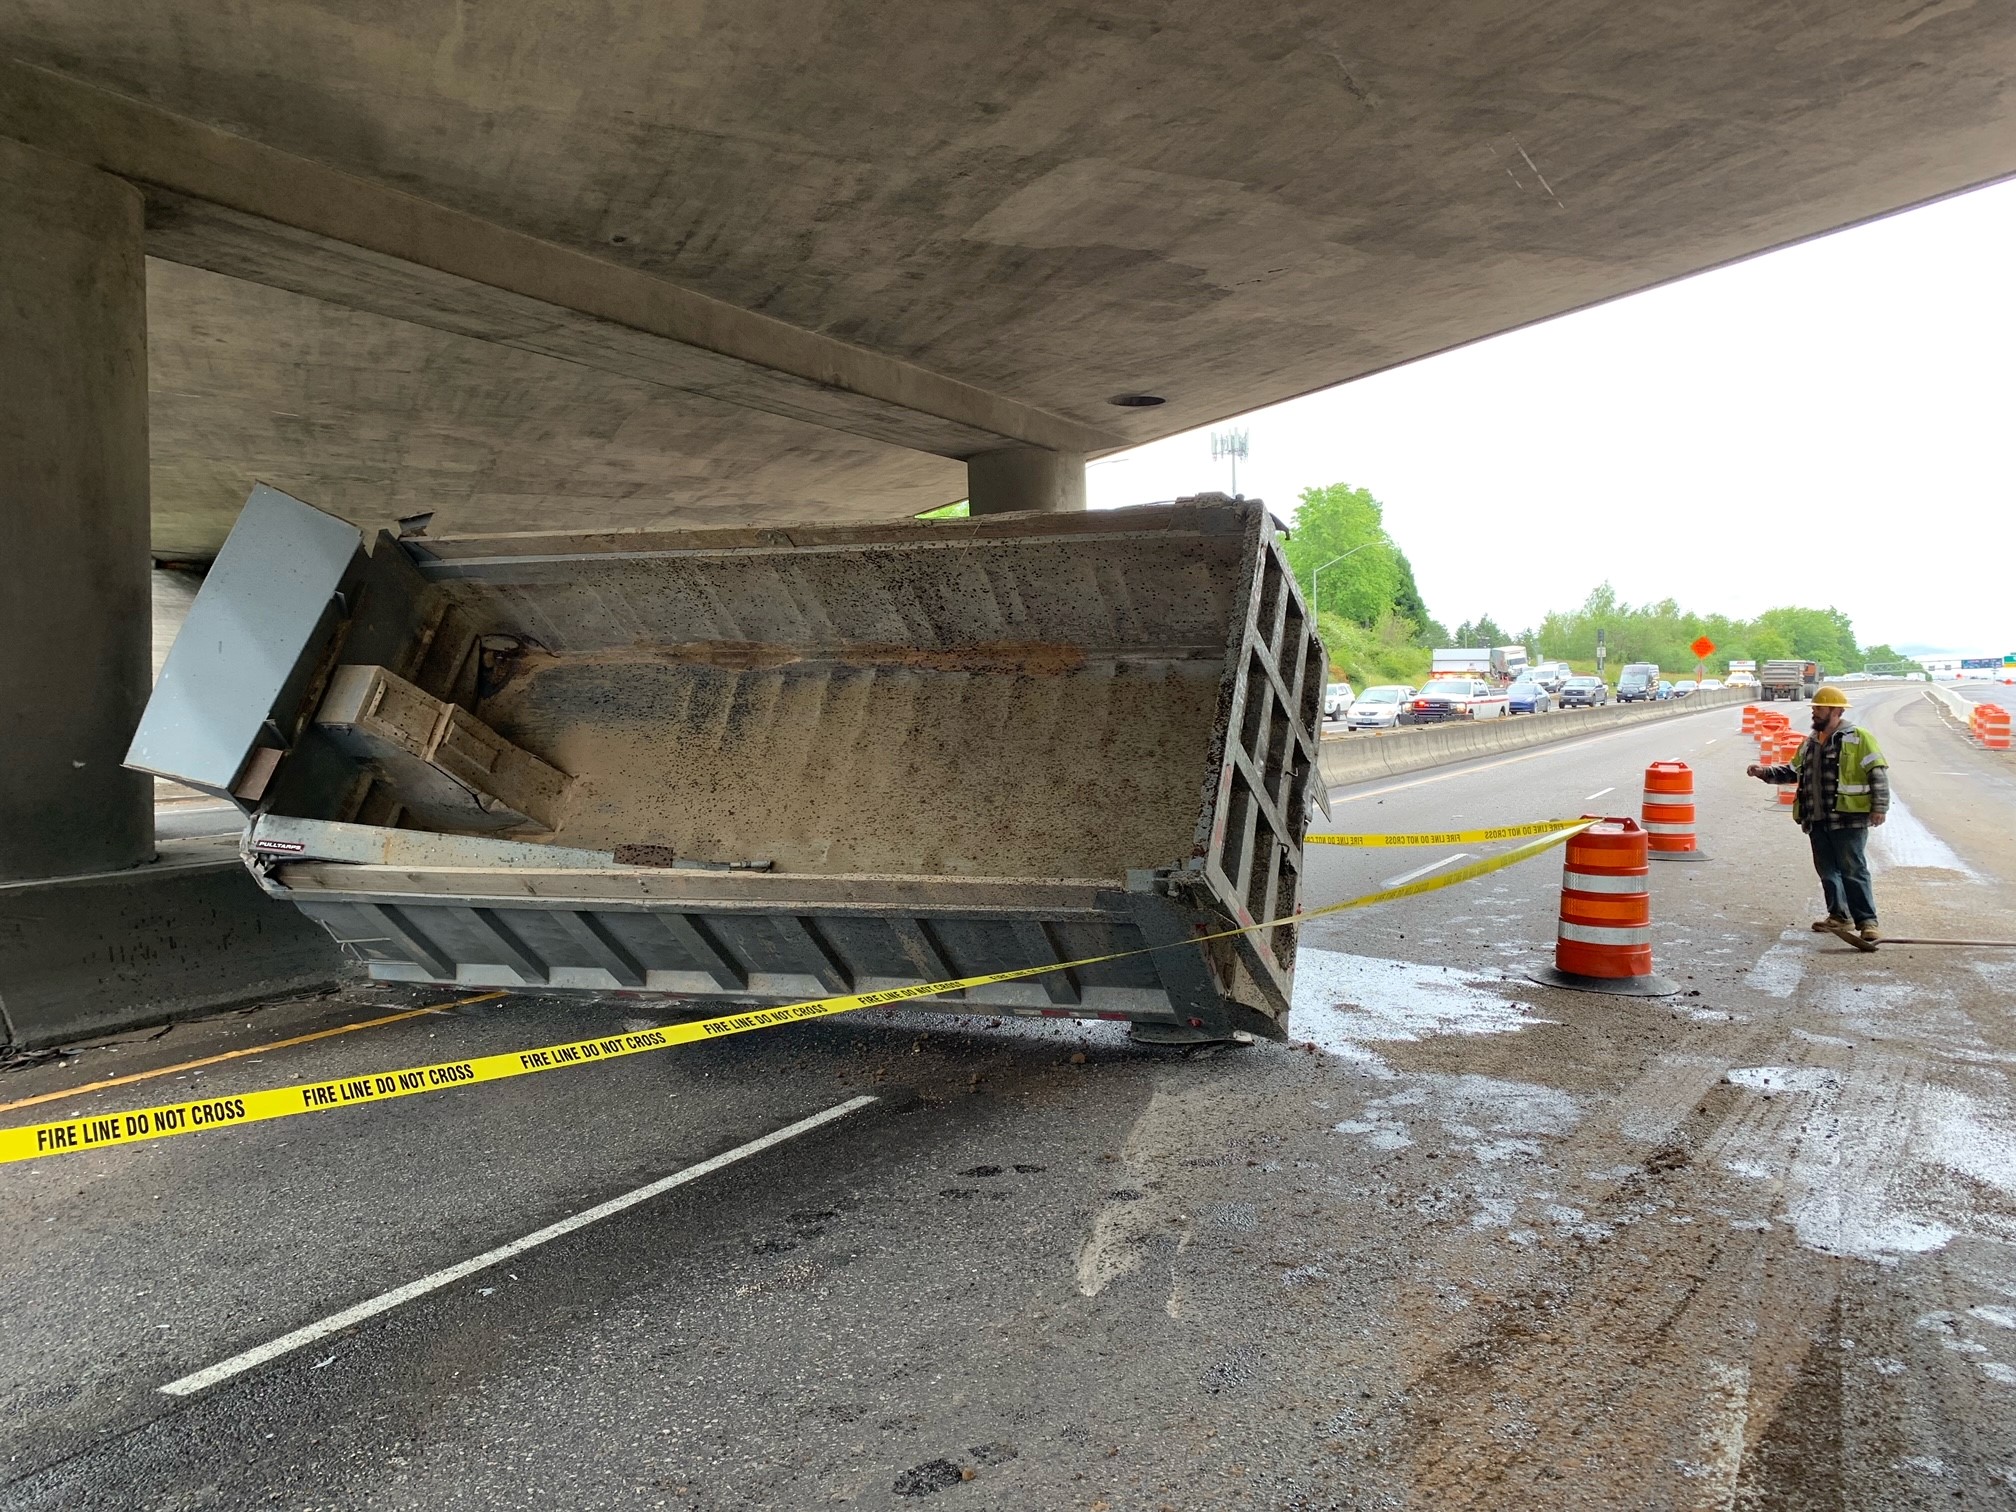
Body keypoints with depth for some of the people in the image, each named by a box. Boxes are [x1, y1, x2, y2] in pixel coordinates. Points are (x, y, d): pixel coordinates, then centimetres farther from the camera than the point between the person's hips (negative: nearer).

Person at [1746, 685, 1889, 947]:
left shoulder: (1858, 738, -6)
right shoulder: (1810, 743, 16)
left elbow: (1878, 773, -9)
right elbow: (1792, 771, 23)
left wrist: (1880, 807, -15)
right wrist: (1764, 772, 8)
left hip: (1848, 819, -7)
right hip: (1817, 819, 8)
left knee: (1853, 871, -9)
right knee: (1827, 871, 13)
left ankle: (1867, 922, -6)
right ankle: (1839, 916, 24)